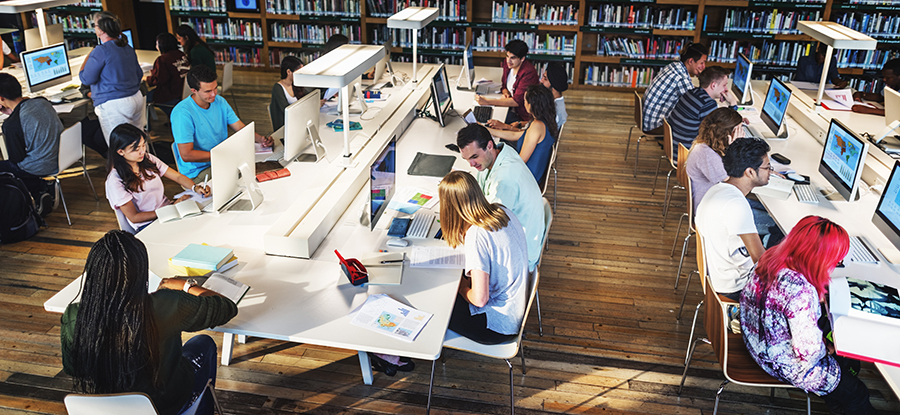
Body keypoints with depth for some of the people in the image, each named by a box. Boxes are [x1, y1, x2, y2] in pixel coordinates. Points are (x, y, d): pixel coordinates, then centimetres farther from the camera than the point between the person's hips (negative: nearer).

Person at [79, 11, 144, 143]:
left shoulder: (101, 51, -13)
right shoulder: (128, 48, 12)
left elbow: (86, 79, -9)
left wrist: (87, 58, 4)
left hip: (114, 106, -8)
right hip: (137, 98, 8)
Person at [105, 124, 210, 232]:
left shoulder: (148, 159, 5)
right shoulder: (115, 180, -12)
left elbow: (177, 176, 7)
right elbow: (134, 217, -12)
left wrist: (195, 187, -16)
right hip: (147, 225, -6)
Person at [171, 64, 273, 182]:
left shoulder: (220, 102, 3)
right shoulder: (182, 113, -20)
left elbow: (241, 128, 5)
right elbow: (186, 155, -21)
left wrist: (260, 139, -16)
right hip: (197, 172, -7)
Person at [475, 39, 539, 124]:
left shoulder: (528, 73, -24)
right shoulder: (506, 63, 0)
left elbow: (516, 101, -28)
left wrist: (487, 102, -31)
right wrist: (506, 93, -10)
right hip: (511, 107, 7)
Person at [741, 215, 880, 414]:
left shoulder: (771, 257, -13)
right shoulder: (801, 293, -39)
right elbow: (809, 353, -31)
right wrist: (825, 349, -10)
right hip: (783, 362, -8)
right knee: (856, 392, 10)